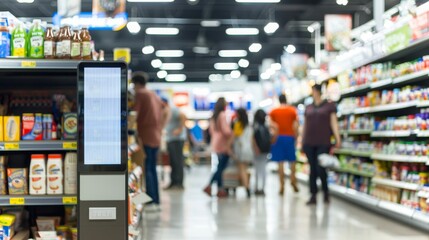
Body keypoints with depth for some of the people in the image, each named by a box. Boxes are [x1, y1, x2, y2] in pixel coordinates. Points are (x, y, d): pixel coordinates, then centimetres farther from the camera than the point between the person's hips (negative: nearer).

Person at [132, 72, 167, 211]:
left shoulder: (140, 95, -5)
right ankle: (156, 201, 11)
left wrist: (137, 135, -9)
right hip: (156, 137, 8)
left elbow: (136, 115, -12)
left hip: (145, 137, -8)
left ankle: (151, 201, -11)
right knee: (152, 169, 11)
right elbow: (162, 117, 20)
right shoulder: (155, 96, 19)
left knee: (147, 170, -8)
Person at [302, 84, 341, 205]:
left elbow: (333, 122, -2)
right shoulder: (308, 108, 14)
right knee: (312, 169, 4)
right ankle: (313, 196, 8)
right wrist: (302, 141, 16)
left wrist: (337, 138, -13)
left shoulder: (329, 106, 3)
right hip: (309, 143, 4)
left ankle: (326, 192, 15)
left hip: (323, 143, -4)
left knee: (320, 168, -8)